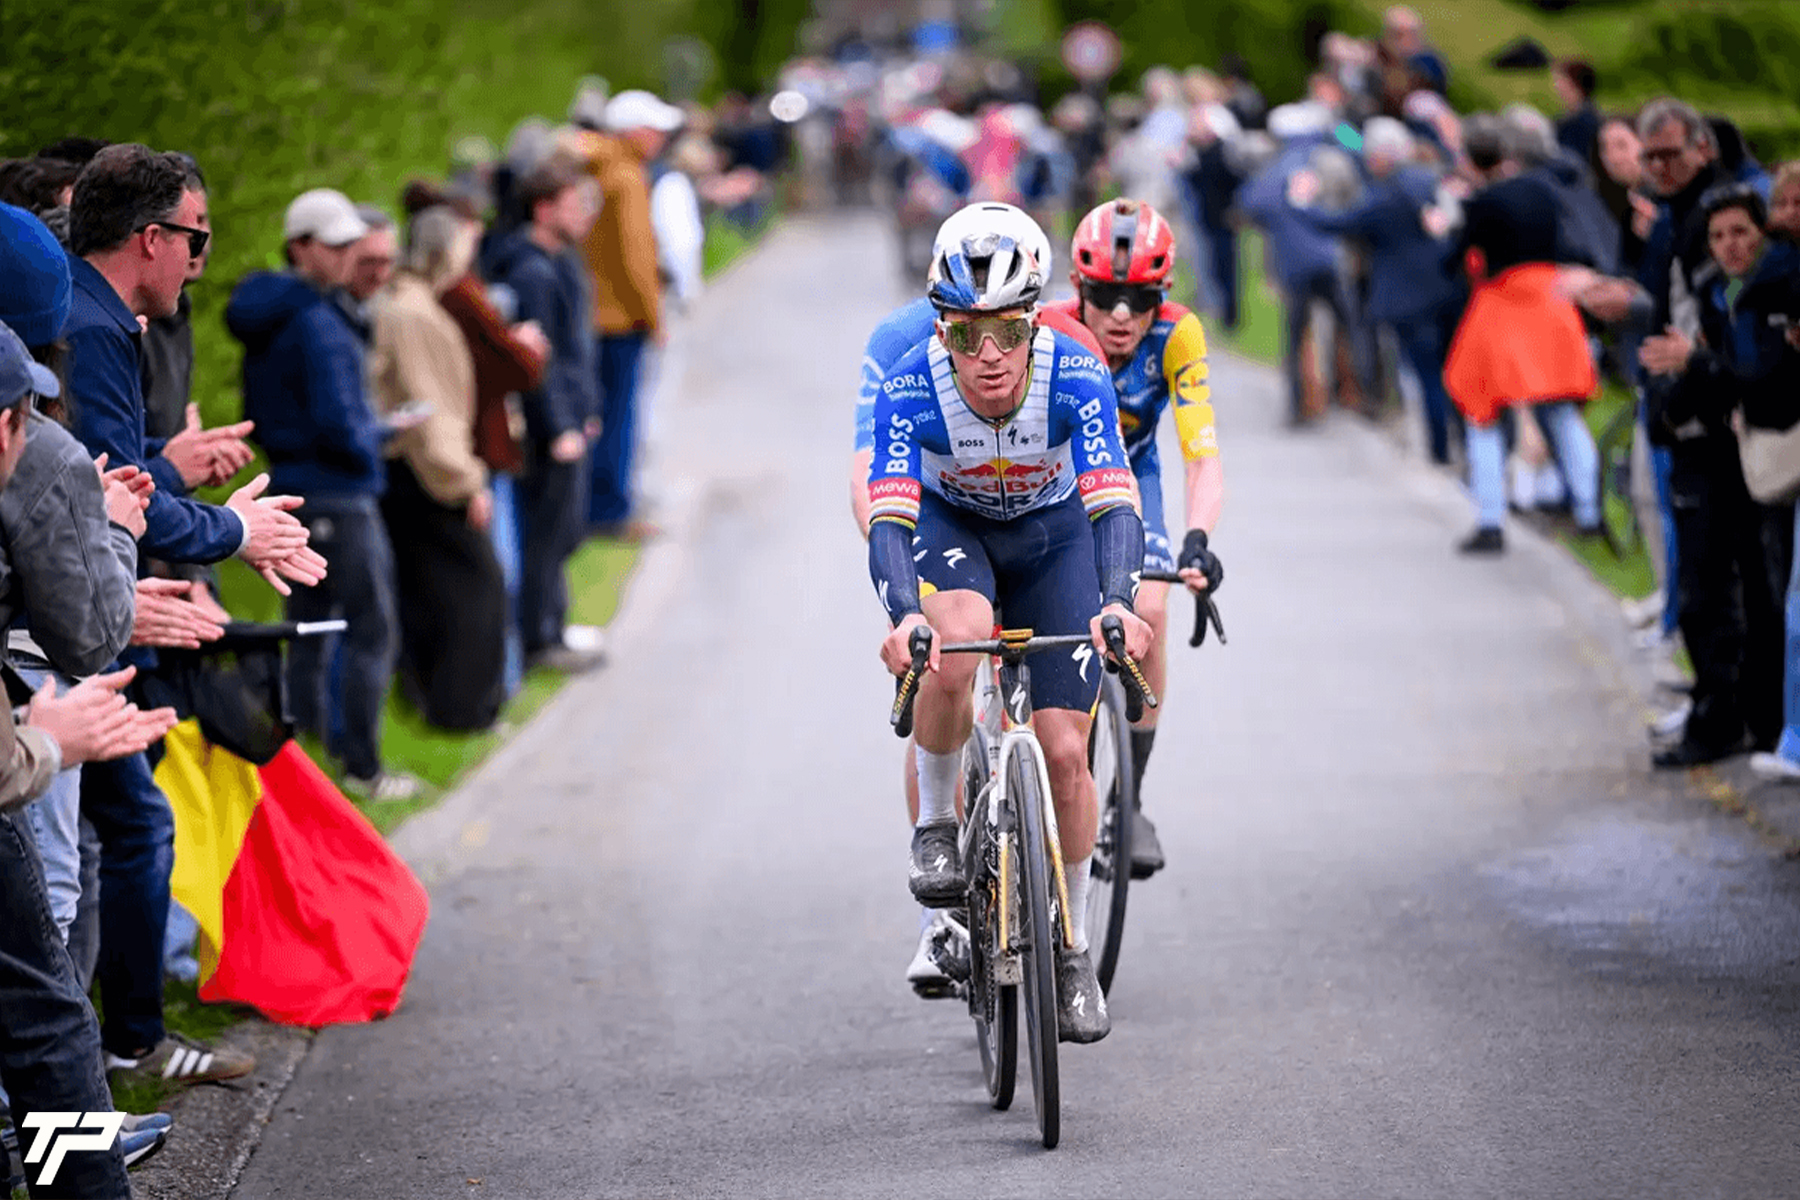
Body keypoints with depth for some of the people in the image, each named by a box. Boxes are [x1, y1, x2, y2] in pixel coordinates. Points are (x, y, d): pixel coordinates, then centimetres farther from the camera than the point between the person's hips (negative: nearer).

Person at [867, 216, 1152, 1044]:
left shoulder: (1075, 380, -32)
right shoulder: (911, 389, -31)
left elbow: (1112, 505, -39)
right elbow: (889, 519, -38)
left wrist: (1115, 603, -58)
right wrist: (904, 617, -56)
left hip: (1052, 532, 1)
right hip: (947, 523, -1)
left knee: (1065, 753, -6)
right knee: (953, 651, -36)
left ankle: (1071, 948, 14)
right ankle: (935, 823, -11)